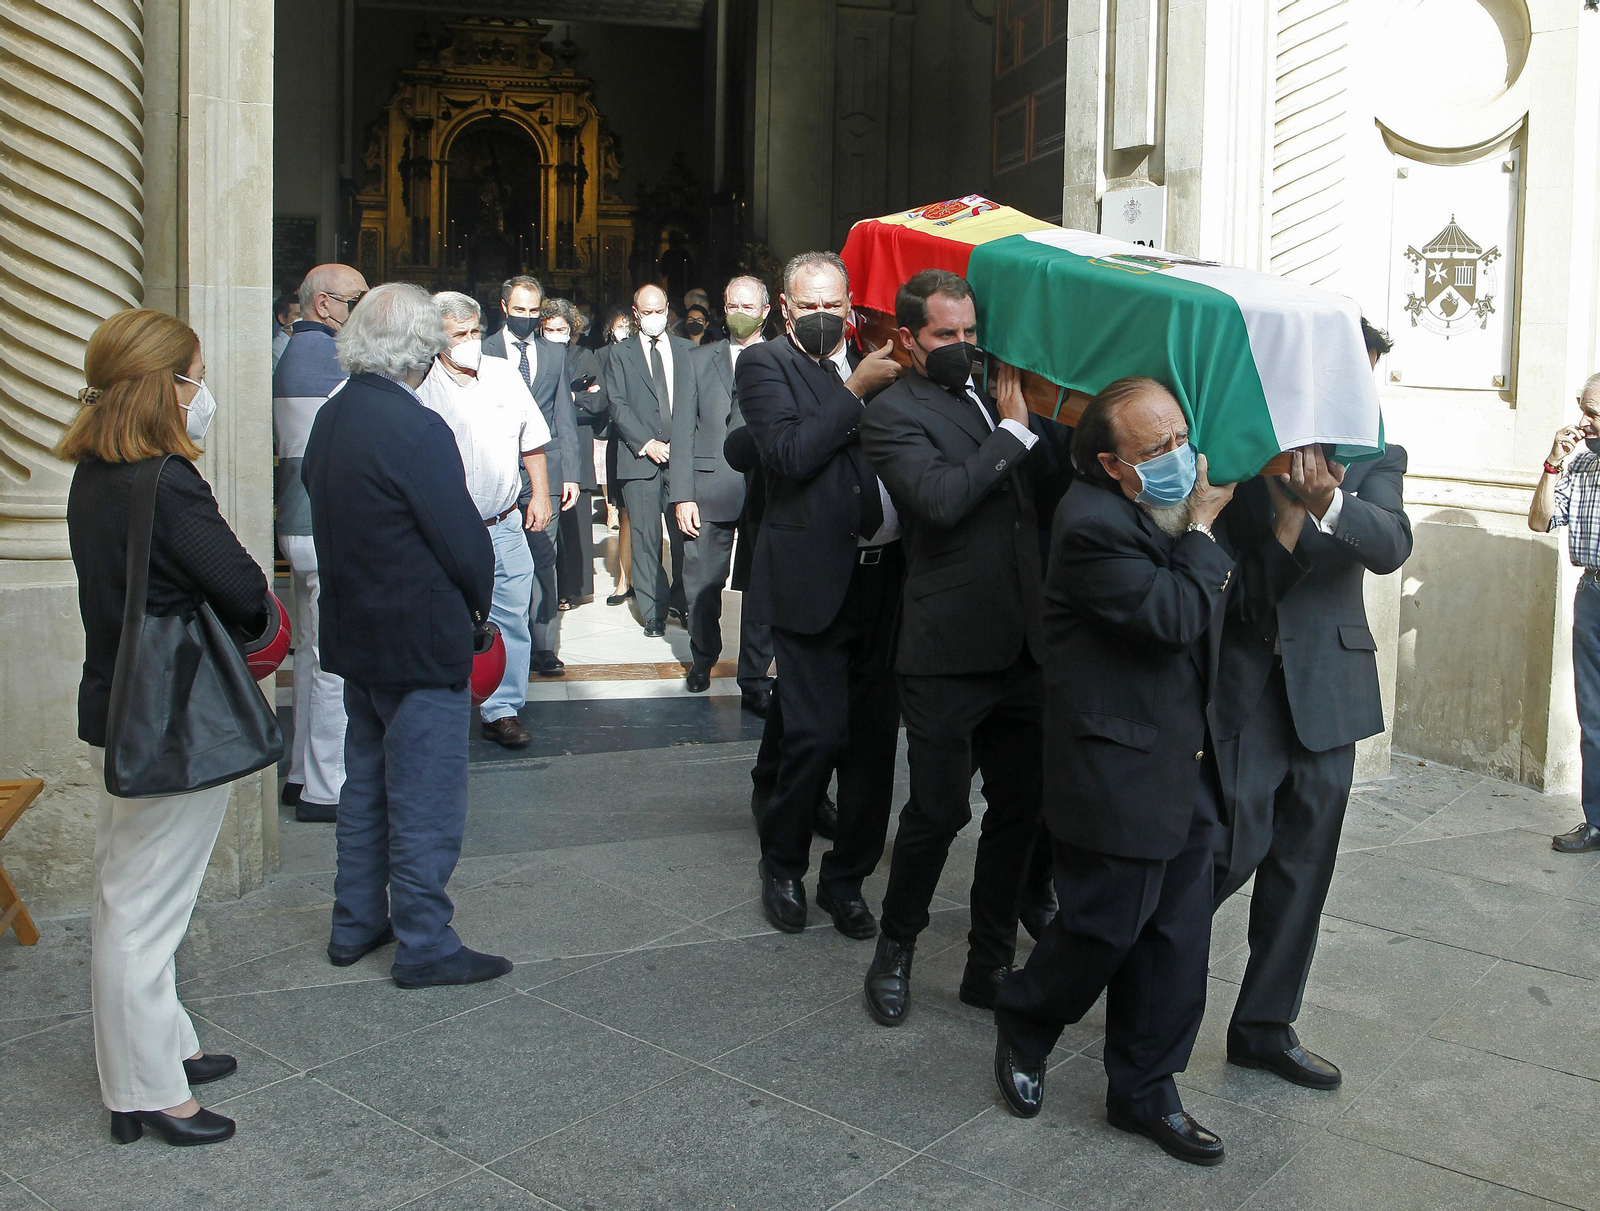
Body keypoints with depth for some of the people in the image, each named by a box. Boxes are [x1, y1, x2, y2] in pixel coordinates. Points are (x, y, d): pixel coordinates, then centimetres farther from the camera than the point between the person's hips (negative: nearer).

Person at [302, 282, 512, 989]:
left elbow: (324, 509, 10)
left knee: (366, 787, 21)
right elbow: (464, 541, -20)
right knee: (426, 804, 3)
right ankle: (424, 947, 14)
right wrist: (478, 607, 0)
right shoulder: (417, 430, -23)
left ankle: (355, 925, 32)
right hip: (422, 645, -9)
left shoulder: (330, 419, 3)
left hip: (356, 636, 9)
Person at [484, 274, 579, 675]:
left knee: (543, 562, 0)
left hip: (544, 471, 2)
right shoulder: (482, 351, 5)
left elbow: (564, 417, 13)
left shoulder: (555, 353, 14)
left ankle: (544, 646, 4)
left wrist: (570, 473, 5)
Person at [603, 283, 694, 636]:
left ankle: (682, 600, 13)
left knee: (685, 533, -3)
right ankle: (653, 609, 6)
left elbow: (694, 400, 10)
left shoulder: (686, 350, 14)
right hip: (639, 458, -1)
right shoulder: (621, 355, 11)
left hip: (682, 453, 1)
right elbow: (618, 406, 2)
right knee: (646, 537, -1)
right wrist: (647, 443, -9)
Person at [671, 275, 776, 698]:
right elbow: (683, 431, 7)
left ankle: (755, 674, 14)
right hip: (710, 491, 1)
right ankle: (702, 660, 29)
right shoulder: (699, 360, 11)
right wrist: (682, 495, -2)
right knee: (702, 585, 7)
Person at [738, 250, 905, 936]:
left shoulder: (871, 369, 17)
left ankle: (846, 879, 24)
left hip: (883, 578, 5)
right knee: (817, 736, -7)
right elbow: (790, 454, -15)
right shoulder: (765, 364, 1)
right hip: (812, 579, -5)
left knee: (875, 739, 8)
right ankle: (782, 867, 19)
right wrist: (855, 390, -13)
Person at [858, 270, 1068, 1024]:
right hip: (946, 655, -7)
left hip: (1021, 646, 7)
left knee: (1019, 810, 12)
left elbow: (1050, 493, 18)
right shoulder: (894, 412, -6)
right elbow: (940, 497, -23)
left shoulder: (996, 397, 15)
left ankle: (991, 963, 27)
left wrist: (1043, 424, 3)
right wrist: (1013, 433, -13)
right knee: (937, 813, 1)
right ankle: (894, 955, 23)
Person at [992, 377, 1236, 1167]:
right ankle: (1022, 1030, 33)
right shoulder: (1093, 524, -21)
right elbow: (1174, 615, -25)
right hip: (1119, 773, -9)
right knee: (1104, 926, 4)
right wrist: (1201, 529, -15)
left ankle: (1144, 1090, 28)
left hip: (1182, 766, 9)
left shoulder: (1165, 507, 7)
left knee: (1176, 940, 13)